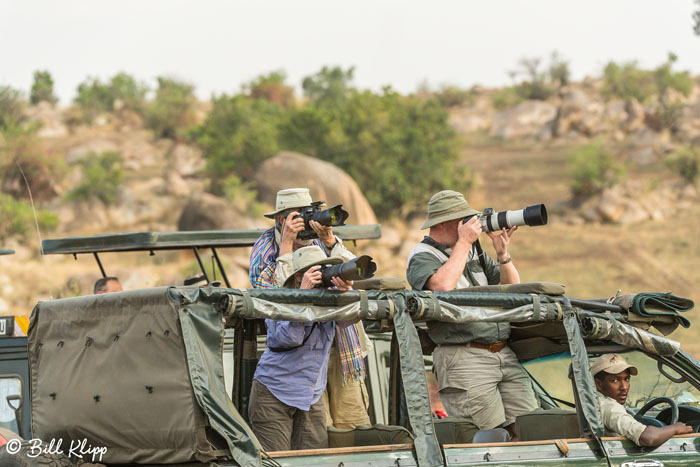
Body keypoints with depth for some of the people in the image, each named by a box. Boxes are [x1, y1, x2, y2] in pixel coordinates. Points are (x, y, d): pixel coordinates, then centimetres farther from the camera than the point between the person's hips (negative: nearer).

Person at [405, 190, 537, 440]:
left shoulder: (473, 251, 19)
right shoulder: (422, 257, -2)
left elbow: (512, 288, 20)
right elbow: (443, 286, -24)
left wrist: (503, 253, 3)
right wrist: (463, 243, -14)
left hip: (504, 353, 7)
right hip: (465, 360, -7)